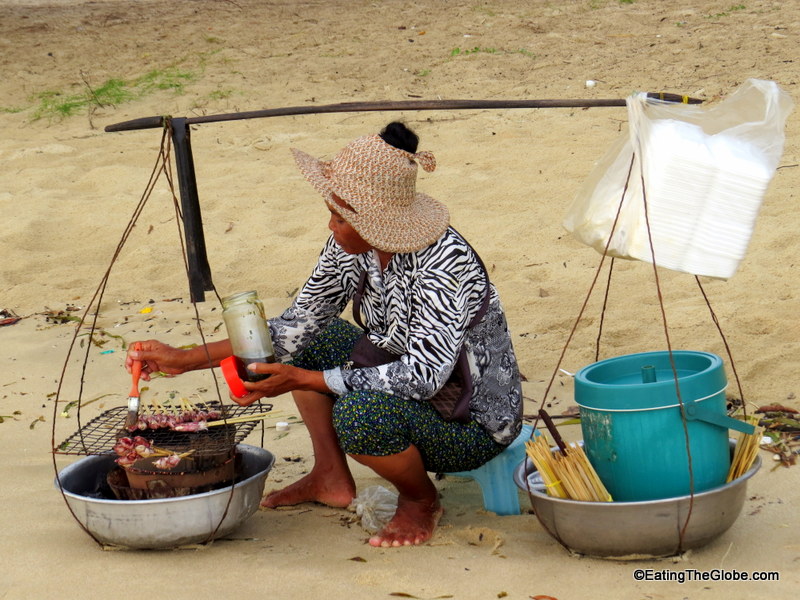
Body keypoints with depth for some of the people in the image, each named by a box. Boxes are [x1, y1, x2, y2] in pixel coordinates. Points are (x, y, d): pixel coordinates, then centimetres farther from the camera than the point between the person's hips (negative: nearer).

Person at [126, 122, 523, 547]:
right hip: (403, 390, 8)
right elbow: (296, 325, 0)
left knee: (359, 413, -35)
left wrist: (301, 379, -32)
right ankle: (331, 478, 11)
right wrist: (184, 360, -7)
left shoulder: (442, 261, -29)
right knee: (304, 335, 5)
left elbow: (424, 376, -34)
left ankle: (421, 498, -4)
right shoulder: (350, 248, -7)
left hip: (477, 424, -8)